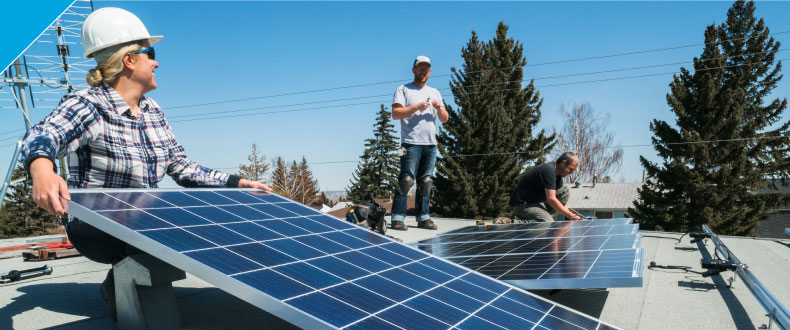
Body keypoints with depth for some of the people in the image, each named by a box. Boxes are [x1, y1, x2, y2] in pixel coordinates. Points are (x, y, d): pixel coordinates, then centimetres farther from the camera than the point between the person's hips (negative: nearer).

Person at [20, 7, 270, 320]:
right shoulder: (86, 105, -14)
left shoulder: (153, 112, 7)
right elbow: (42, 136, -34)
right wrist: (42, 169, -58)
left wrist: (237, 183, -2)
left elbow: (183, 168, 8)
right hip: (94, 227, -7)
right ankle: (118, 287, -2)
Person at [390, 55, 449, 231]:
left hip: (431, 144, 5)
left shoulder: (434, 92, 23)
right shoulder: (403, 90, 8)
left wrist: (439, 108, -3)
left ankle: (423, 218, 10)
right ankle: (398, 218, -9)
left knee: (425, 182, 5)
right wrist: (416, 107, -14)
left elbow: (445, 119, 18)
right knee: (406, 180, -12)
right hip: (411, 143, -5)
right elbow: (395, 113, -6)